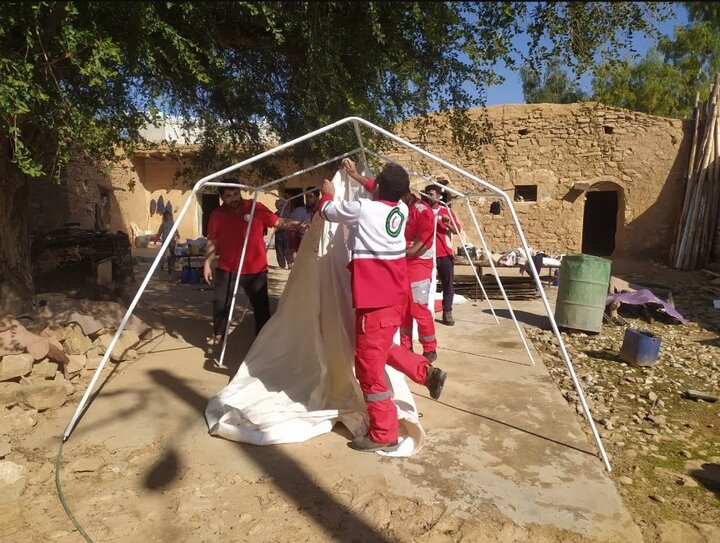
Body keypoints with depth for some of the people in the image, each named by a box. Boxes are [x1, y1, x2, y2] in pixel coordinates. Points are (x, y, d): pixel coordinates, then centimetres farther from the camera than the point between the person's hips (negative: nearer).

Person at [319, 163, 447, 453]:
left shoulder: (362, 208, -12)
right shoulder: (401, 210, 5)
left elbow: (327, 211, 7)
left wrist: (327, 193, 29)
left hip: (375, 300, -8)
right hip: (395, 296, 8)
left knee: (369, 365, 2)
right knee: (381, 348, 29)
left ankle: (383, 434, 10)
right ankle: (427, 372, 20)